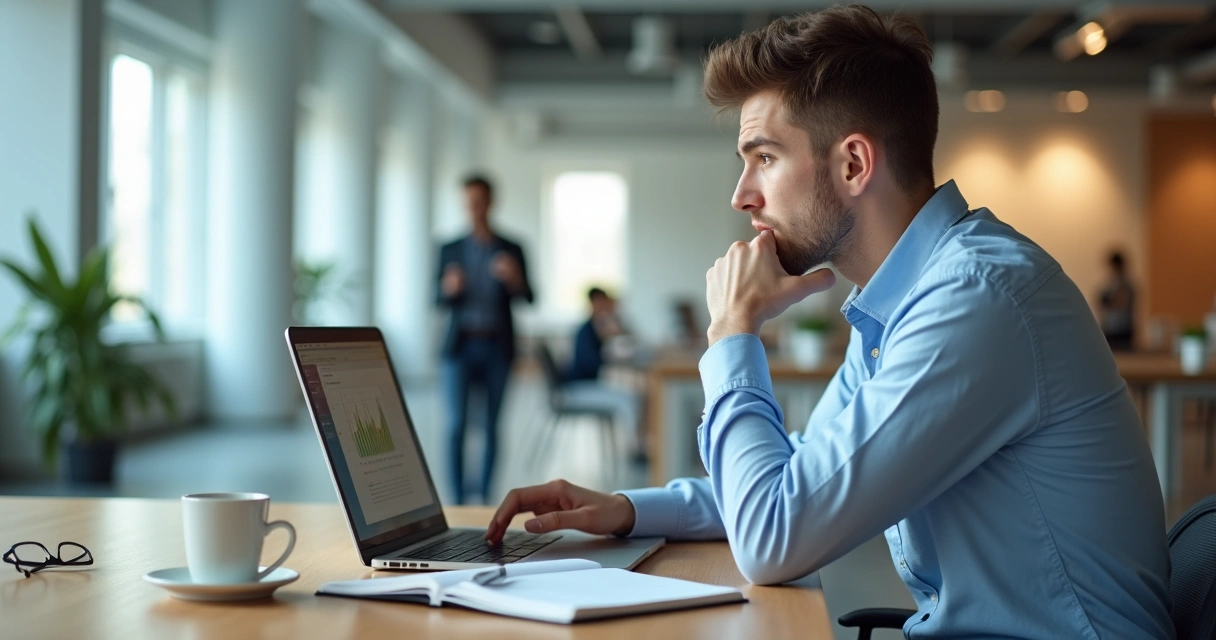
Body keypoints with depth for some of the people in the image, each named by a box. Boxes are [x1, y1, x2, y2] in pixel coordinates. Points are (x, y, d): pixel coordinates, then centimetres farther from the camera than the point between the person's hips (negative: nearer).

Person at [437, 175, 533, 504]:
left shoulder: (511, 250, 5)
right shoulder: (451, 249, 6)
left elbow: (527, 298, -1)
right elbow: (440, 301, 5)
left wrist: (514, 278, -21)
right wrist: (449, 289, -18)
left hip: (497, 347, 0)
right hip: (461, 345, 0)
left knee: (492, 425, 4)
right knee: (456, 424, -8)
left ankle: (486, 496, 12)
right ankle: (457, 499, -5)